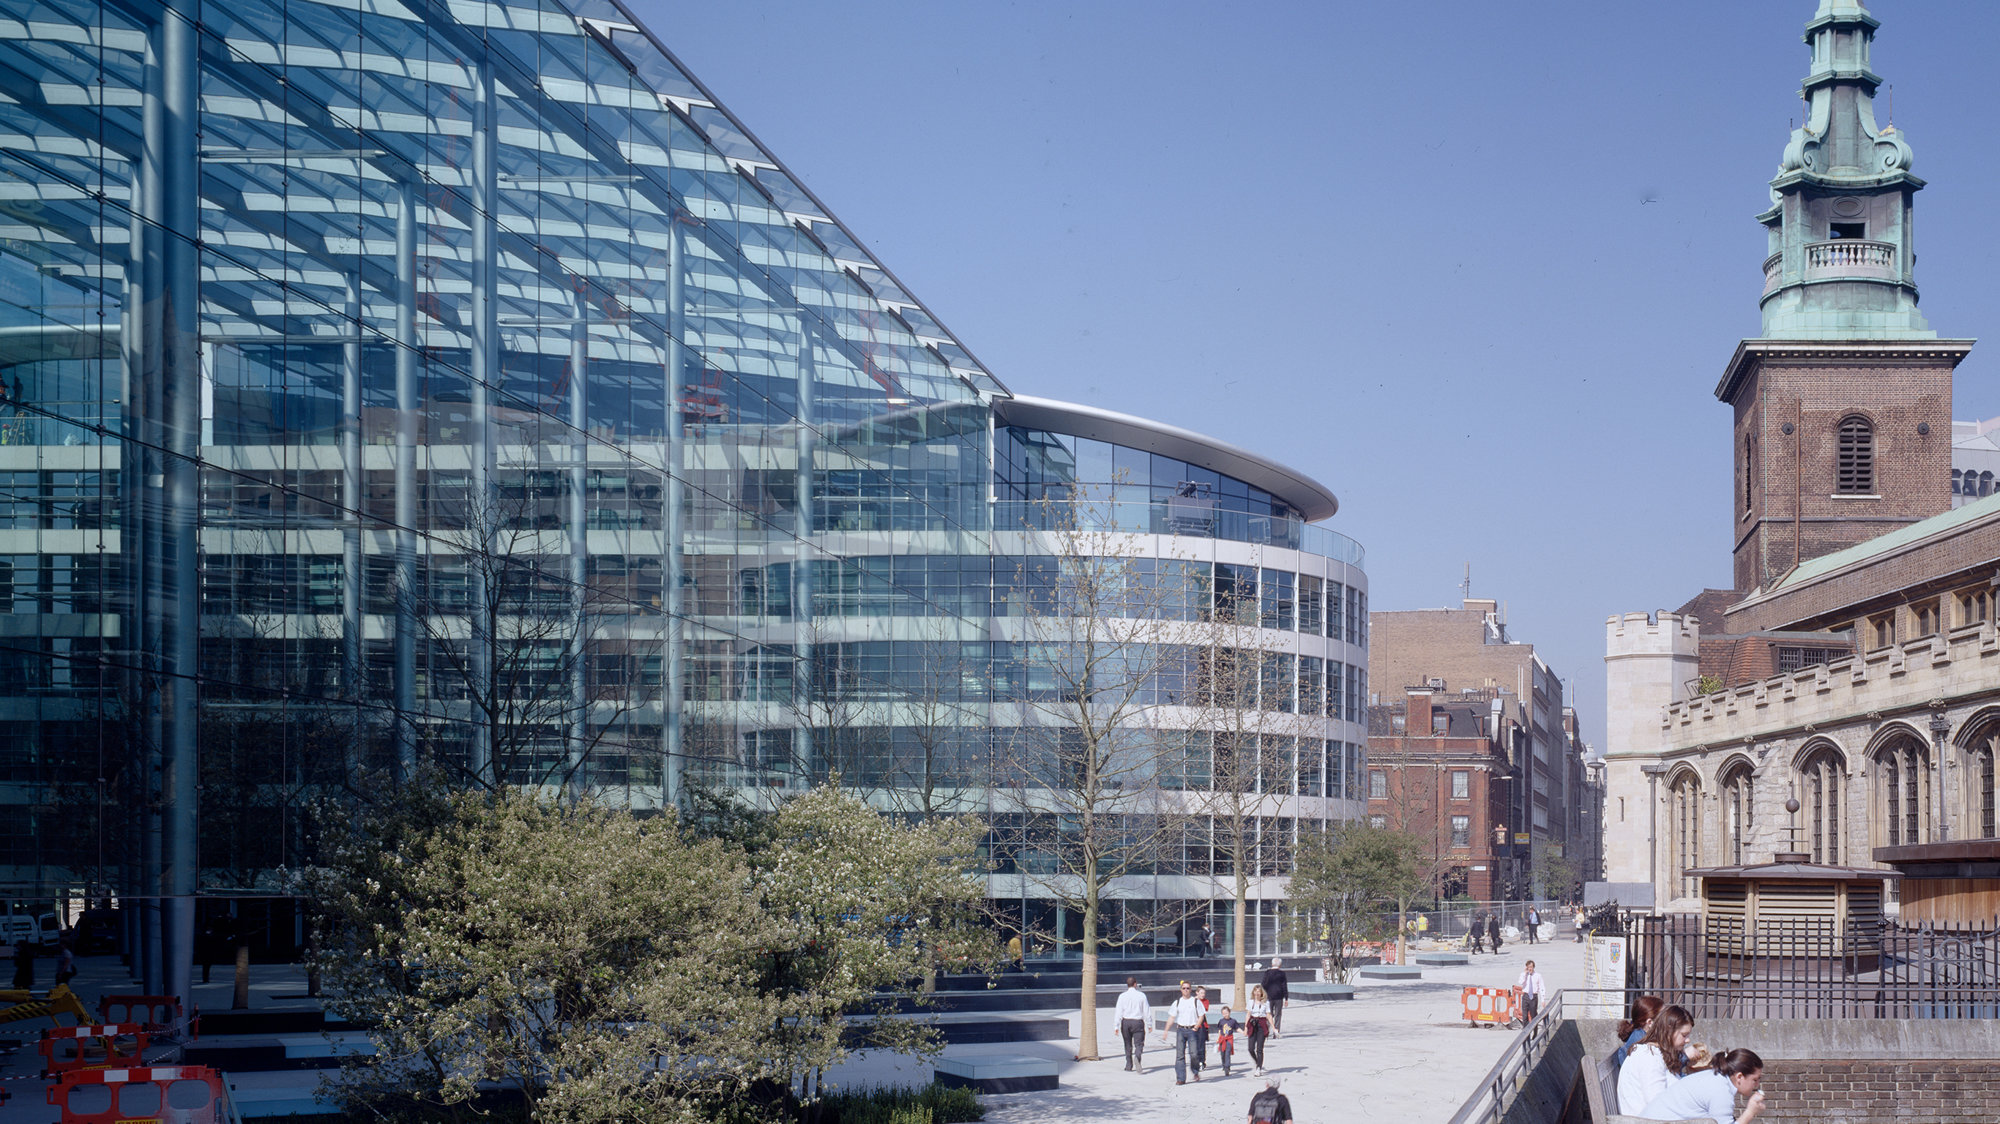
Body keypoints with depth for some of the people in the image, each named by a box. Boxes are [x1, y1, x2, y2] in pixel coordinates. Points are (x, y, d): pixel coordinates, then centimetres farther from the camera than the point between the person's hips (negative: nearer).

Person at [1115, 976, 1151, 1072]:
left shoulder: (1122, 996, -1)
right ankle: (1137, 1057, -32)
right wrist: (1149, 1023, 8)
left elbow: (1119, 1012, -4)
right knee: (1139, 1044, -3)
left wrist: (1116, 1026, -3)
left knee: (1128, 1045, 15)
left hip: (1126, 1022, 2)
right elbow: (1146, 1011, 0)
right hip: (1138, 1022, -2)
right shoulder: (1141, 995, -2)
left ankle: (1129, 1065, 17)